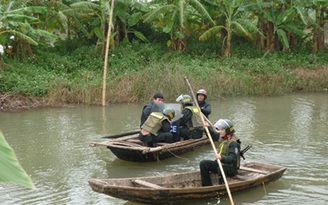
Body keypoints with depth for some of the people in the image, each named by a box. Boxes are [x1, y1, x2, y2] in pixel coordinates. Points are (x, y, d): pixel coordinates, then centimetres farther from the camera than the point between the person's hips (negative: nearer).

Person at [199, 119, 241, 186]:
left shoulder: (233, 143, -24)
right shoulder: (222, 137, 3)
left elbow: (232, 159, -34)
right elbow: (213, 134, 24)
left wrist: (222, 158, -51)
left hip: (231, 168, -9)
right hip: (221, 164, 9)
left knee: (220, 169, -40)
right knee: (203, 163, -2)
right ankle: (207, 186, 1)